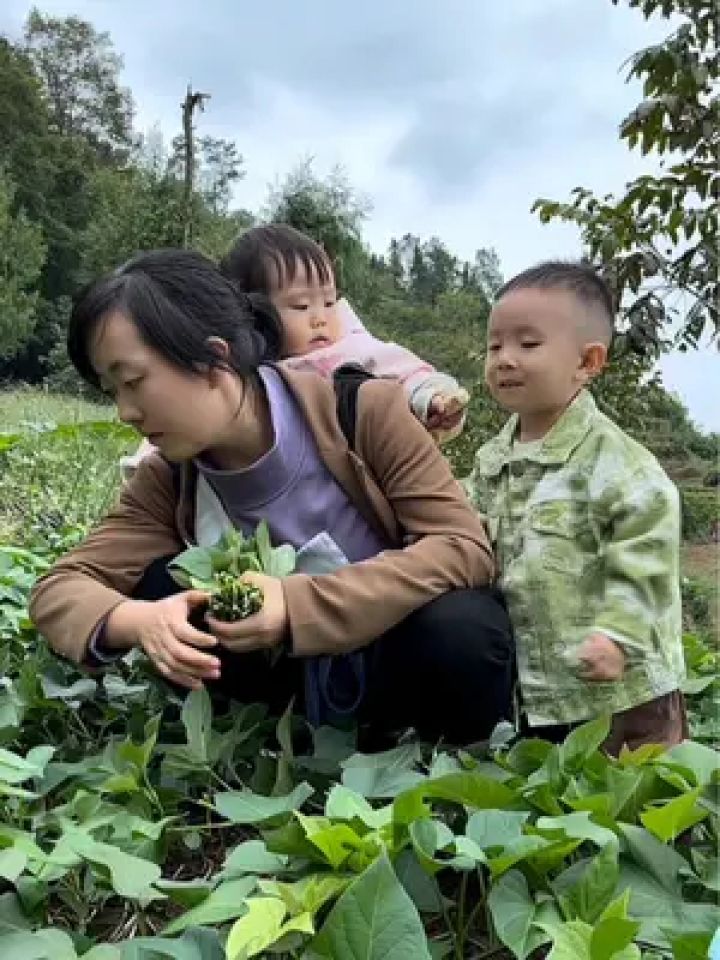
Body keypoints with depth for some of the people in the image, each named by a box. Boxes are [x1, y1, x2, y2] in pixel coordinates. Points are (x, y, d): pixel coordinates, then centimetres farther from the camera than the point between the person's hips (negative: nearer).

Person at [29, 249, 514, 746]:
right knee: (161, 584, -17)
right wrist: (140, 620, -35)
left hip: (412, 651, -2)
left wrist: (298, 604, -37)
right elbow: (58, 589, -11)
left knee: (459, 626, -36)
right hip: (310, 675, 3)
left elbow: (467, 547, -26)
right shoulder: (169, 478, -10)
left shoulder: (368, 411, -22)